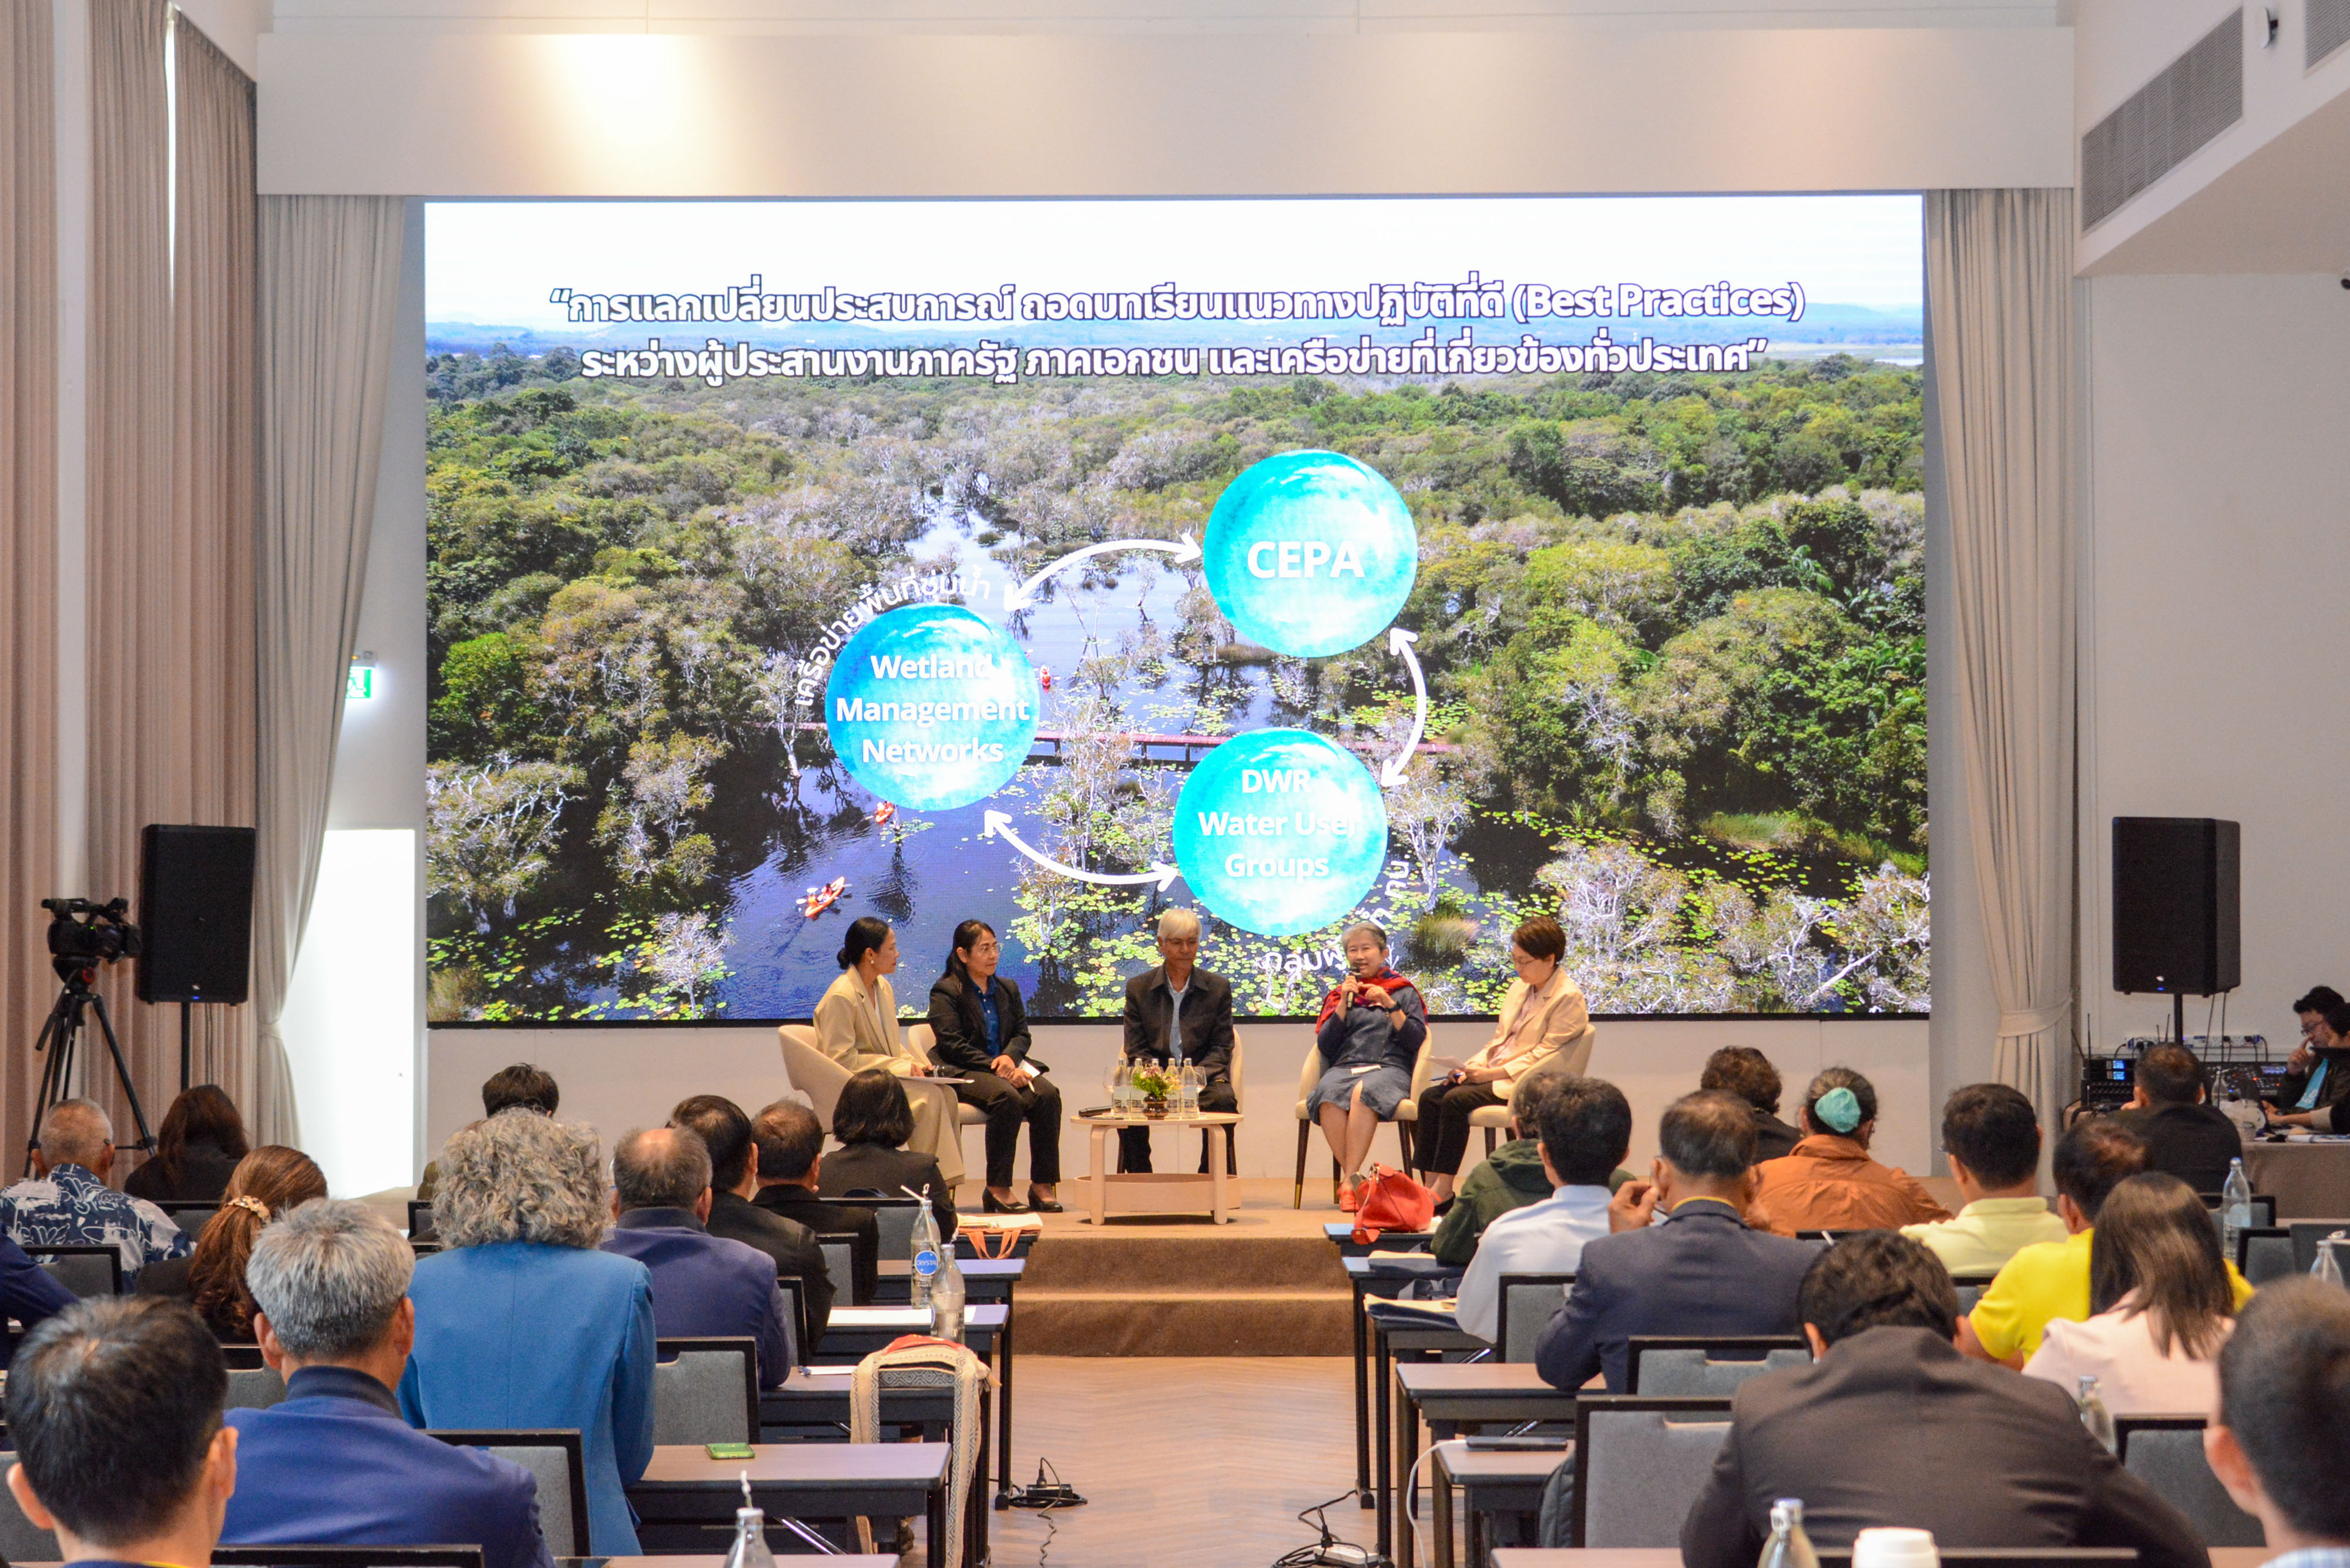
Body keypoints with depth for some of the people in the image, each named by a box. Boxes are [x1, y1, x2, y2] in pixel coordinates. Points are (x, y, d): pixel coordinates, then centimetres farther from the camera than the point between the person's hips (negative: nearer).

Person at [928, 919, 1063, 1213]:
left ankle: (1043, 1186, -21)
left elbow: (1022, 1033, 14)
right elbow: (952, 1045, -10)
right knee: (1008, 1098, -35)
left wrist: (1010, 1057, -10)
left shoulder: (1007, 989, 20)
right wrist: (995, 1066, -17)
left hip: (1007, 1066, 6)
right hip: (964, 1074, -6)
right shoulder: (945, 991, 0)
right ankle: (998, 1189, -29)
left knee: (1048, 1094, -24)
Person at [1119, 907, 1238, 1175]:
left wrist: (1200, 1073, -15)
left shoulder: (1218, 988, 10)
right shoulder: (1138, 988, 10)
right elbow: (1136, 1049, 6)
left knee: (1223, 1100, -33)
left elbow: (1222, 1047, 7)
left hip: (1205, 1075, 0)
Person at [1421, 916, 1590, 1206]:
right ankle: (1431, 1186, -15)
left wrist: (1494, 1073, -18)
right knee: (1430, 1097, -11)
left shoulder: (1569, 998, -10)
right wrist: (1472, 1067, 2)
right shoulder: (1519, 988, 17)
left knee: (1456, 1100, -27)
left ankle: (1443, 1191, -22)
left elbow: (1545, 1056, -15)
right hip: (1494, 1074, 9)